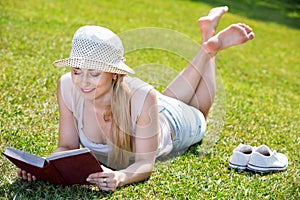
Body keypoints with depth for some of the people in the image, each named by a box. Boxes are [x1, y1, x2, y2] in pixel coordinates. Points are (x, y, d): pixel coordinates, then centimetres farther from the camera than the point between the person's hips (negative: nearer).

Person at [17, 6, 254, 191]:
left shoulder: (141, 96, -47)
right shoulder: (67, 87, -37)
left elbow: (146, 163, -40)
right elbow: (67, 146, -26)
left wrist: (121, 177, -62)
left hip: (172, 125, -3)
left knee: (196, 113, 33)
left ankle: (211, 44, 42)